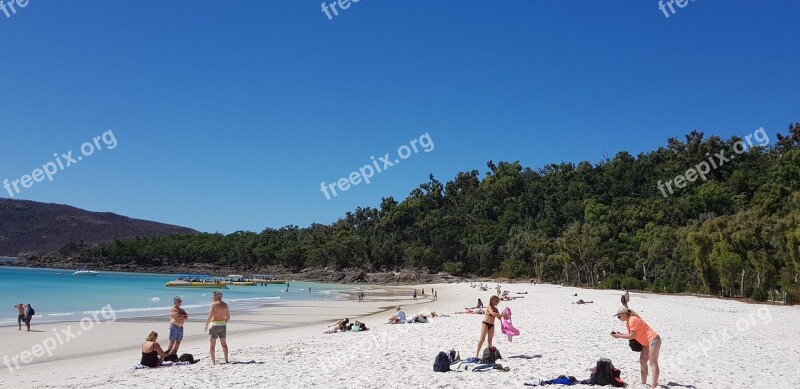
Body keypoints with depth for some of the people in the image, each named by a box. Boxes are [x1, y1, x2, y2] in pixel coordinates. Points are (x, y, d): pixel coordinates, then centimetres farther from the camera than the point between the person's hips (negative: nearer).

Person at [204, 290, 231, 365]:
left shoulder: (214, 304, -10)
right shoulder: (225, 305, 7)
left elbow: (210, 316, -17)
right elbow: (228, 317, 10)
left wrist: (206, 326, -9)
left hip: (214, 324, -5)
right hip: (223, 325, 5)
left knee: (212, 344, 4)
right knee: (224, 344, 13)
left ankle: (213, 361, 3)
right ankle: (226, 360, 12)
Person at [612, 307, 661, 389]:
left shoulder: (632, 320, -17)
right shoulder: (628, 322, 14)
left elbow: (632, 336, -19)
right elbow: (630, 335, 12)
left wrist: (619, 336, -12)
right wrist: (620, 334, 0)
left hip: (653, 339, -11)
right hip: (647, 342, 11)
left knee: (653, 363, -13)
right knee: (642, 361, 11)